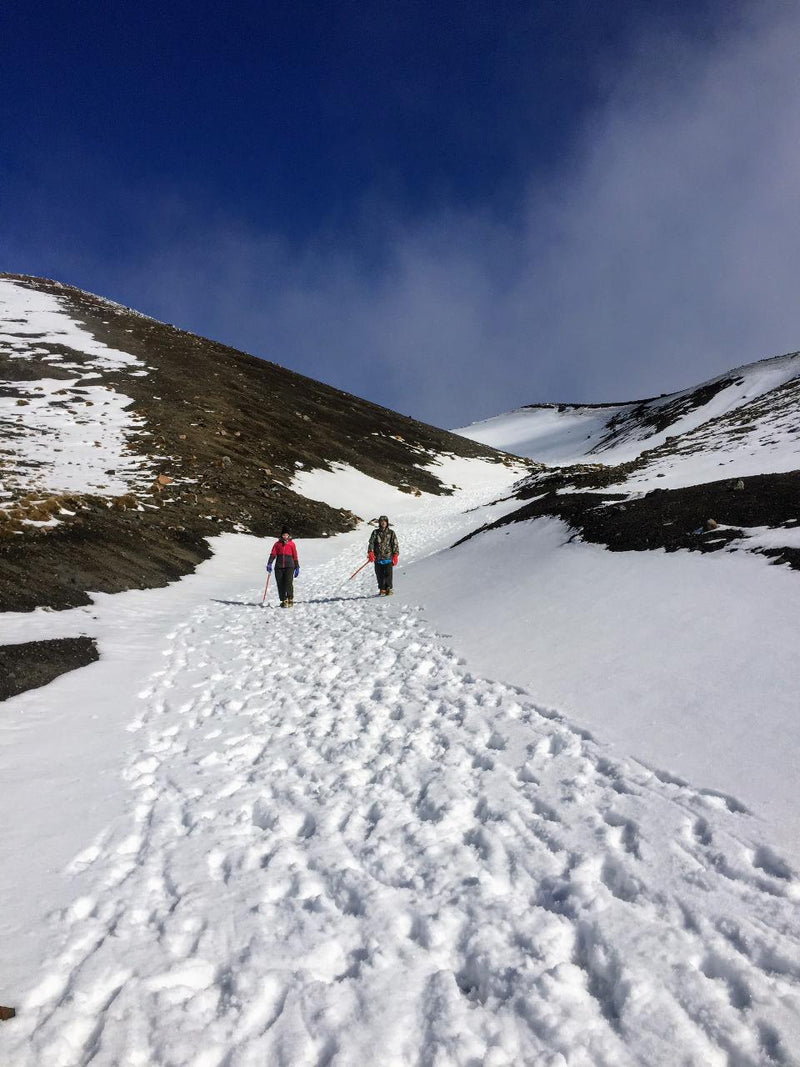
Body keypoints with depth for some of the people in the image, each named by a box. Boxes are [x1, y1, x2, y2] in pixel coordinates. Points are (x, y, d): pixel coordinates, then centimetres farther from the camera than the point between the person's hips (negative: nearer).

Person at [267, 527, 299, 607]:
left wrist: (297, 567, 9)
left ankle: (290, 599, -7)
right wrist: (269, 564, -11)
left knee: (289, 582, -16)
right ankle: (284, 600, 9)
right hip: (279, 566, 2)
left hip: (289, 566, -2)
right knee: (280, 584, 0)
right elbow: (273, 554, 3)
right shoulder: (277, 544, 12)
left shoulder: (292, 544, 8)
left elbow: (295, 556, 10)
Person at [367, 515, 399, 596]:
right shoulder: (375, 533, 10)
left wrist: (395, 555, -2)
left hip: (388, 557, -2)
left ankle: (389, 589, 3)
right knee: (379, 575, 3)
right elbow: (371, 543, 4)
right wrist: (370, 553, -11)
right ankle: (382, 589, 13)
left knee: (388, 574, -7)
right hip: (378, 557, 2)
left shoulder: (391, 533, 7)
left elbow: (395, 544, 6)